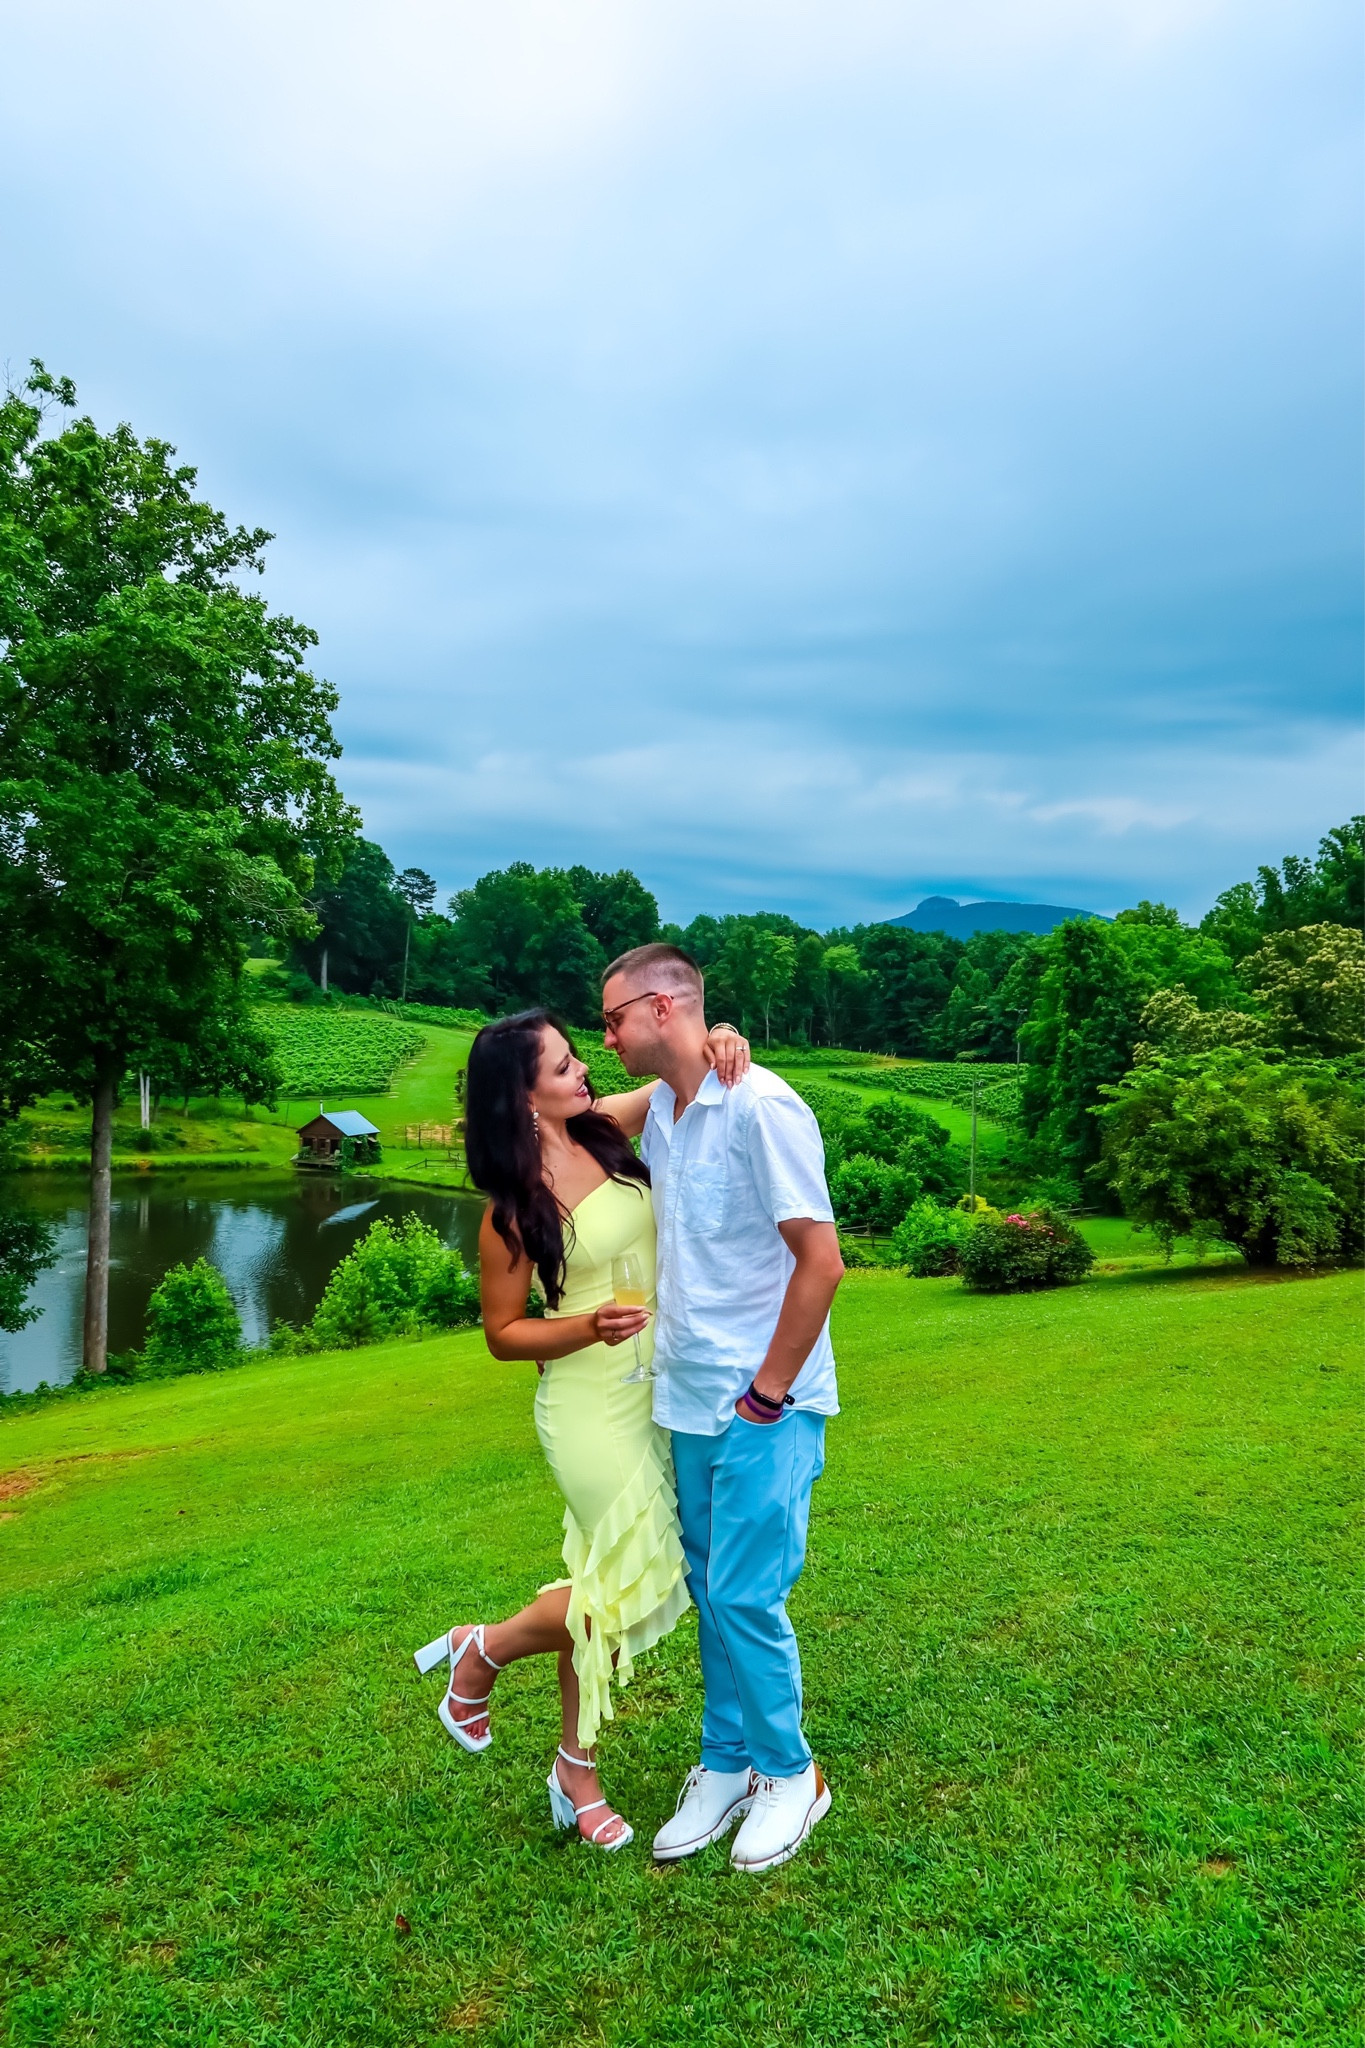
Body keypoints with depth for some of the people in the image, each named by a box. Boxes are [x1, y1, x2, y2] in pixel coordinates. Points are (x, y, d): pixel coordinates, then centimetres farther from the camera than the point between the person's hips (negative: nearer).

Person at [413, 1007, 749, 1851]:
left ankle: (578, 1772, 32)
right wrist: (591, 1327, -22)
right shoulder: (515, 1206, -15)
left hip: (660, 1392, 6)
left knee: (607, 1587, 14)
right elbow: (503, 1333, -6)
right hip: (593, 1406, -5)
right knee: (640, 1581, -2)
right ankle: (483, 1650, 22)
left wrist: (722, 1042, -16)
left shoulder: (605, 1128, -2)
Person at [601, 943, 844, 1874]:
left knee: (745, 1598, 1)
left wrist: (768, 1393, -16)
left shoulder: (760, 1107, -19)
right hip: (693, 1403, 8)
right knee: (711, 1591, 16)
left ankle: (790, 1774, 24)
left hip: (762, 1409, -7)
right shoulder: (659, 1110, 7)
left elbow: (821, 1262, -20)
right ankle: (727, 1767, 34)